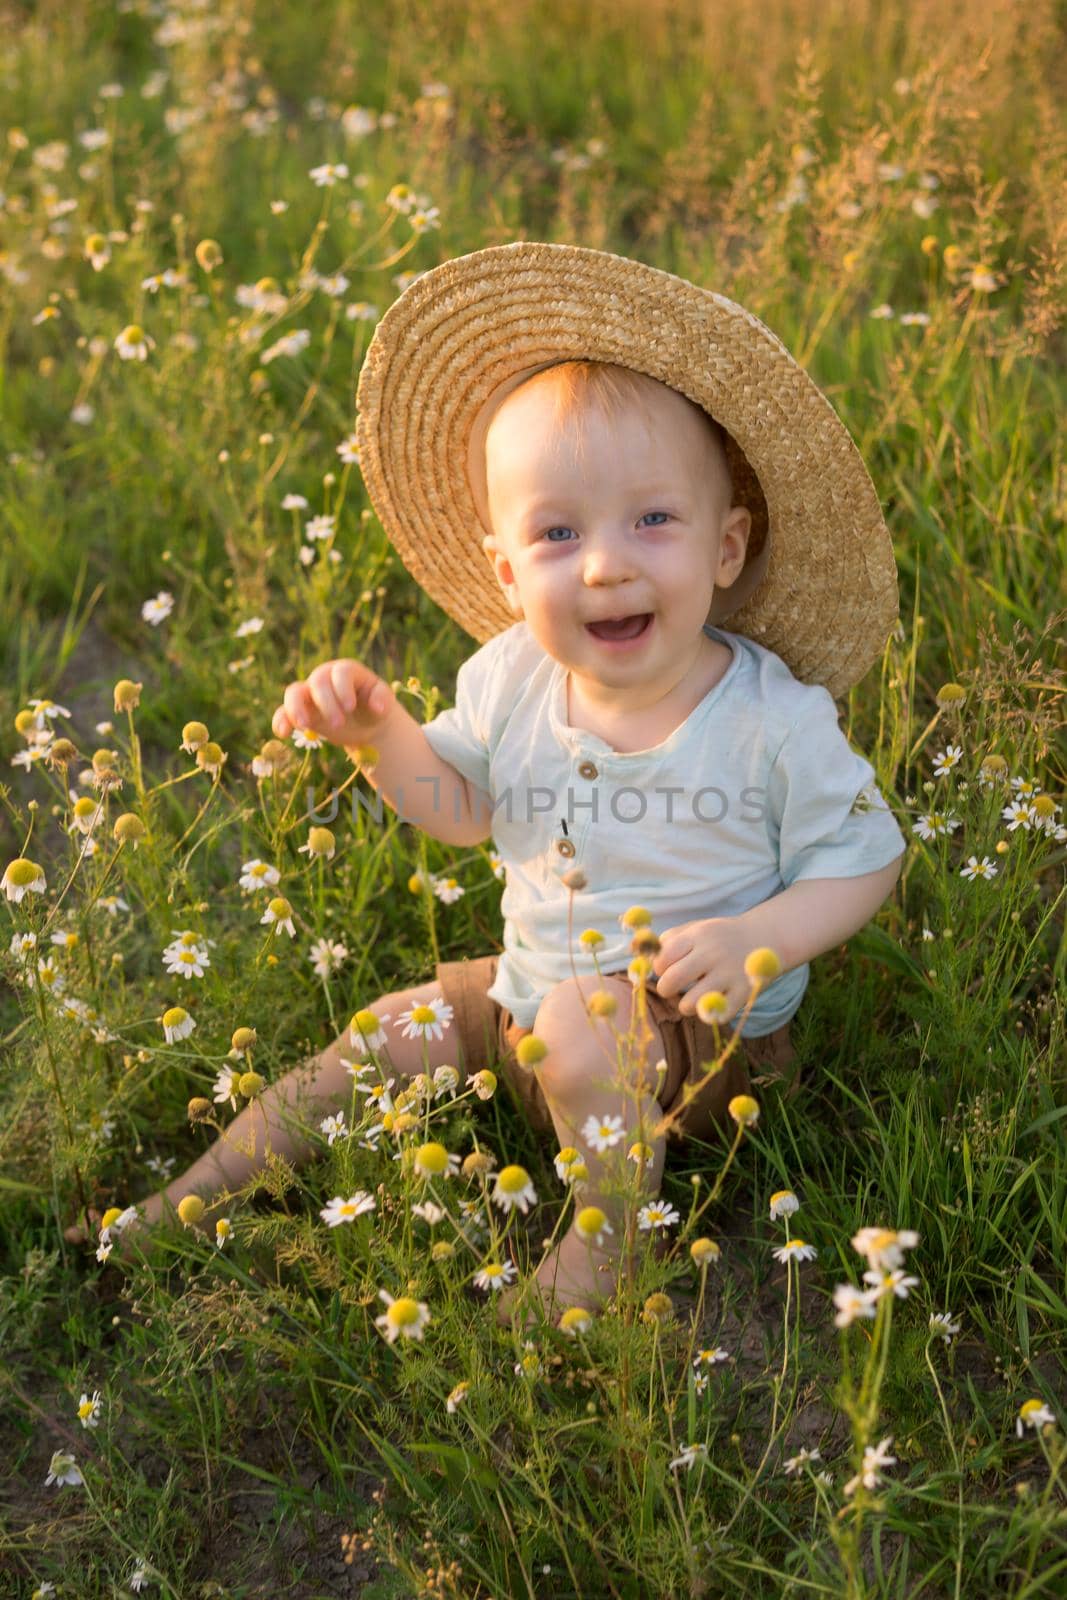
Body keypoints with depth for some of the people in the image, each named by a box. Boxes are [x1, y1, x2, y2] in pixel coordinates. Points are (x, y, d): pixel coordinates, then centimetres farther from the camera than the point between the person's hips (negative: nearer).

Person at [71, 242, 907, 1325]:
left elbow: (862, 859, -11)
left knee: (584, 1028, -32)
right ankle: (199, 1198, 19)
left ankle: (606, 1246, -9)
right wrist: (374, 731, -10)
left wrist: (759, 938, -28)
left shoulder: (774, 719, -23)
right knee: (392, 1030, 3)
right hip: (534, 991, 6)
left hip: (712, 1031, -5)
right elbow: (462, 806, 8)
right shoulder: (510, 680, -10)